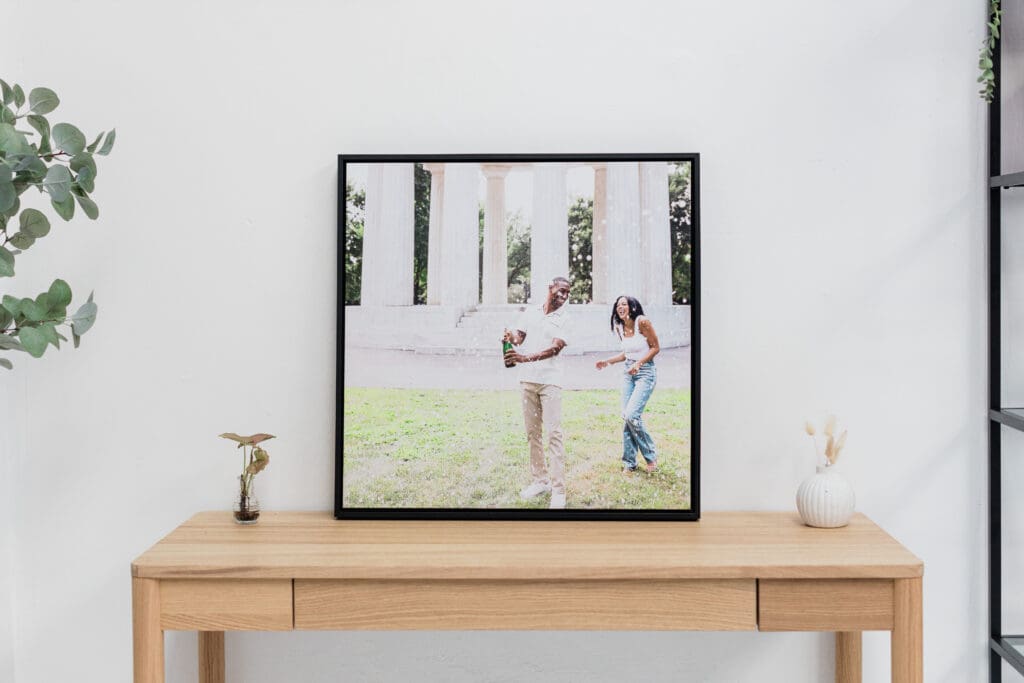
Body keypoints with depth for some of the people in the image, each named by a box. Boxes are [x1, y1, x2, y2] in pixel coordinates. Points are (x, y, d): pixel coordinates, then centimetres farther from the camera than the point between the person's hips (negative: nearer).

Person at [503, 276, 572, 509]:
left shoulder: (564, 321, -2)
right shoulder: (530, 312, 10)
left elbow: (554, 349, -15)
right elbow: (519, 336, 11)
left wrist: (526, 358, -30)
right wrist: (512, 337, -15)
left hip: (550, 381, -4)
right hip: (527, 379, 4)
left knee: (553, 433, -8)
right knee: (532, 433, 8)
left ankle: (558, 489, -7)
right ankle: (540, 480, 18)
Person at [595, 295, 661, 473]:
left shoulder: (642, 322, -13)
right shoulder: (620, 328, 7)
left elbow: (655, 347, -10)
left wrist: (639, 363, -20)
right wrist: (608, 362, 10)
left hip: (645, 373, -7)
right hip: (628, 373, 7)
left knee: (632, 415, -17)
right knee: (626, 417, 3)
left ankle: (651, 456, 2)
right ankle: (629, 462, 14)